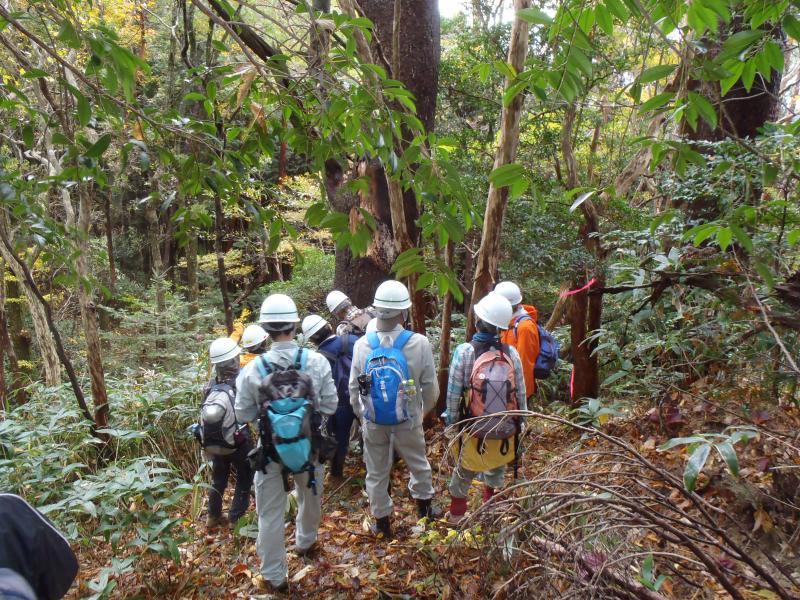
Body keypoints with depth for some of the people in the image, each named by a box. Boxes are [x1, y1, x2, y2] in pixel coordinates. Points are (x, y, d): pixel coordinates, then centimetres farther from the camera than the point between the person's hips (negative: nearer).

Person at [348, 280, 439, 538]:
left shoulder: (362, 344, -13)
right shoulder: (419, 343, -19)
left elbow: (354, 388, -4)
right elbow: (430, 387, -10)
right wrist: (423, 411, 9)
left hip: (373, 422, 1)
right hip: (408, 421, -1)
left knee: (377, 472, 18)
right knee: (418, 464, 24)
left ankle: (382, 522, 34)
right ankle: (424, 506, 44)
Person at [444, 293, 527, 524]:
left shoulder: (464, 352, -19)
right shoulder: (512, 353, -14)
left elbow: (453, 394, -13)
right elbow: (521, 394, -6)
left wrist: (451, 421, 2)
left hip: (472, 432, -1)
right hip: (504, 431, 1)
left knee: (463, 474, 21)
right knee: (496, 473, 26)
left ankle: (456, 515, 39)